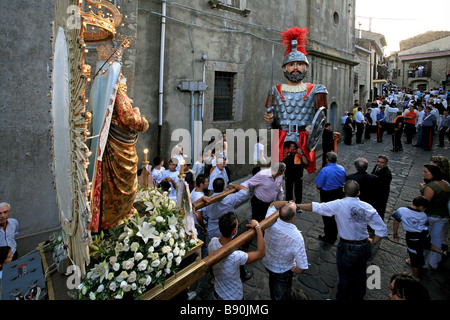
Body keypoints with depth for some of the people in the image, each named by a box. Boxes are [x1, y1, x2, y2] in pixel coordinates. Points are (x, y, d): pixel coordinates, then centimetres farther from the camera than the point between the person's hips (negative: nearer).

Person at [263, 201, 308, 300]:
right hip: (283, 271, -4)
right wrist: (293, 270, -11)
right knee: (280, 295, 26)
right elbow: (302, 268, -32)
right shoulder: (297, 238, -40)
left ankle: (273, 296, 67)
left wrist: (289, 203, -19)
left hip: (266, 263, 4)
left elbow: (273, 204, -8)